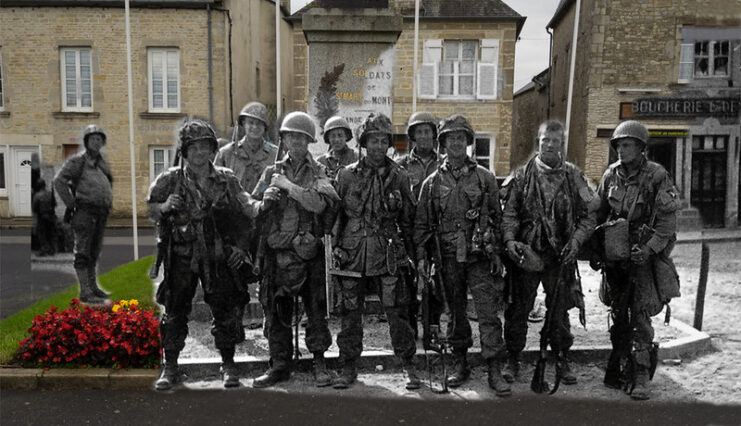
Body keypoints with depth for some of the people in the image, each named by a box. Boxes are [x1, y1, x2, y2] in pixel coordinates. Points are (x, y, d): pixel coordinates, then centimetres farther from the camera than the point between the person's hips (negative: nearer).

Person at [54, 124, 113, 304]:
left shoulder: (102, 162, 16)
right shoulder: (77, 161, -6)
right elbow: (59, 181, -13)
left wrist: (107, 204, 19)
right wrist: (71, 204, -12)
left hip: (101, 213, 8)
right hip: (85, 211, -8)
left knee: (94, 252, 14)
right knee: (83, 252, -6)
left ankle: (93, 287, 23)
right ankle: (85, 292, -4)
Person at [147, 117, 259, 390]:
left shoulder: (226, 179, 3)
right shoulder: (170, 180, 1)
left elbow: (248, 208, 3)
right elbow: (151, 211, 8)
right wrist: (165, 207, -13)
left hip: (219, 257, 0)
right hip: (182, 257, 0)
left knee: (225, 311, 7)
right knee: (175, 312, 7)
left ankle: (228, 365, 23)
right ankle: (170, 368, 23)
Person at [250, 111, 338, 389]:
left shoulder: (318, 172, 4)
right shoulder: (272, 172, 11)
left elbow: (319, 204, -16)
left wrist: (288, 186, -13)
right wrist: (265, 202, -9)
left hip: (310, 251, -2)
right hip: (277, 251, 3)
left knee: (316, 309, 4)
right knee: (276, 311, 8)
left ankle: (319, 363, 18)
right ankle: (279, 365, 21)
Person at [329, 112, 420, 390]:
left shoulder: (399, 177, 4)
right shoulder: (346, 175, 4)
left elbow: (408, 219, 10)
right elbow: (331, 213, 8)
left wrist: (409, 252, 8)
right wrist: (332, 245, 2)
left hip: (388, 256, -1)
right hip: (352, 255, 1)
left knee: (397, 313, 1)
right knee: (350, 315, 9)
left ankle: (408, 367, 17)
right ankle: (348, 368, 23)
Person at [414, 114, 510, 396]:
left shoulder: (485, 177, 5)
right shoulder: (432, 182, 7)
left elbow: (497, 217, 8)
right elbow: (422, 223, 8)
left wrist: (497, 254, 2)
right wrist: (421, 256, 0)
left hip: (479, 257, -1)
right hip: (448, 258, 2)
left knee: (488, 313, -4)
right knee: (456, 313, 12)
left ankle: (495, 371, 5)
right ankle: (460, 365, 25)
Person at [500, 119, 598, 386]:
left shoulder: (573, 176, 6)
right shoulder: (522, 175, 3)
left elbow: (588, 216, 6)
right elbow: (509, 212, 1)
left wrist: (575, 241, -9)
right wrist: (509, 239, -15)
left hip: (560, 256, 1)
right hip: (525, 254, 0)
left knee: (559, 311, 10)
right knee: (517, 309, 7)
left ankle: (562, 360, 27)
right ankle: (513, 359, 22)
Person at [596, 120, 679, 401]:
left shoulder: (657, 176, -7)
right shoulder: (611, 175, 6)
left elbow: (668, 219, -8)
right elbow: (599, 213, 14)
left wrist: (649, 248, -17)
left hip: (644, 255, -4)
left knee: (640, 313, -8)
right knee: (618, 312, 11)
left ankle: (641, 376, -2)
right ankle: (618, 365, 24)